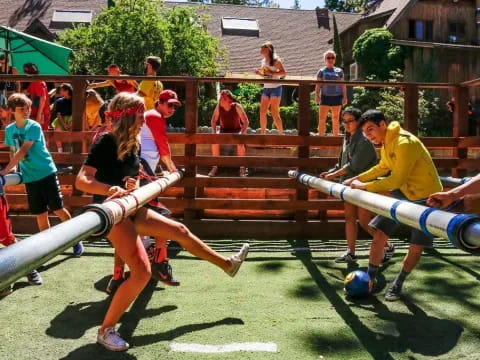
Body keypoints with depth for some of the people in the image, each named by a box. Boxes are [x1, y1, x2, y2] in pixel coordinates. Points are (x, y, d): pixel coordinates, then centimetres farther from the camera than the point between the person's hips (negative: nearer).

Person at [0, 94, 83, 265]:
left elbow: (23, 151, -21)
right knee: (40, 214, 7)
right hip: (29, 177, 4)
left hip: (46, 172, -4)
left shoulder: (34, 127, -12)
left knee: (58, 209, -2)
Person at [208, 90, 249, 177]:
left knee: (240, 142, -36)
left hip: (236, 131, -2)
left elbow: (246, 122, -15)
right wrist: (214, 133, -11)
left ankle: (242, 168, -20)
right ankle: (215, 167, -19)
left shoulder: (237, 106, -19)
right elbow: (214, 120, 3)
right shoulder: (218, 106, -11)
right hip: (223, 131, 3)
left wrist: (242, 134, -24)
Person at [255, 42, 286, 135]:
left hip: (275, 88, -7)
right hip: (266, 88, 7)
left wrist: (271, 73, -22)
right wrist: (259, 73, 4)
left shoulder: (275, 60, -8)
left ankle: (281, 134, 4)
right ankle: (263, 133, 10)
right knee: (262, 112, 2)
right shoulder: (263, 61, 14)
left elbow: (284, 72, -15)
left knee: (274, 113, -7)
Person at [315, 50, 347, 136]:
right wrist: (317, 95, -7)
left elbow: (343, 85, 9)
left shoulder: (339, 71, 10)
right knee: (322, 118, -7)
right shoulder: (321, 71, 7)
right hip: (325, 96, -1)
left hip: (336, 96, 1)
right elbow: (318, 85, 4)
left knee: (336, 119, 7)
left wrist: (344, 97, 2)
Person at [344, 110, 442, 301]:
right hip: (402, 194, 7)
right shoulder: (386, 143, 1)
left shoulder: (405, 143, -26)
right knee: (379, 234, -2)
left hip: (425, 197, -7)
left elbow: (398, 179, -30)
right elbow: (382, 168, 20)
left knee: (416, 247, -2)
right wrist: (357, 179, 13)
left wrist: (365, 186, -23)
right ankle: (370, 279, 11)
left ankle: (398, 284, 21)